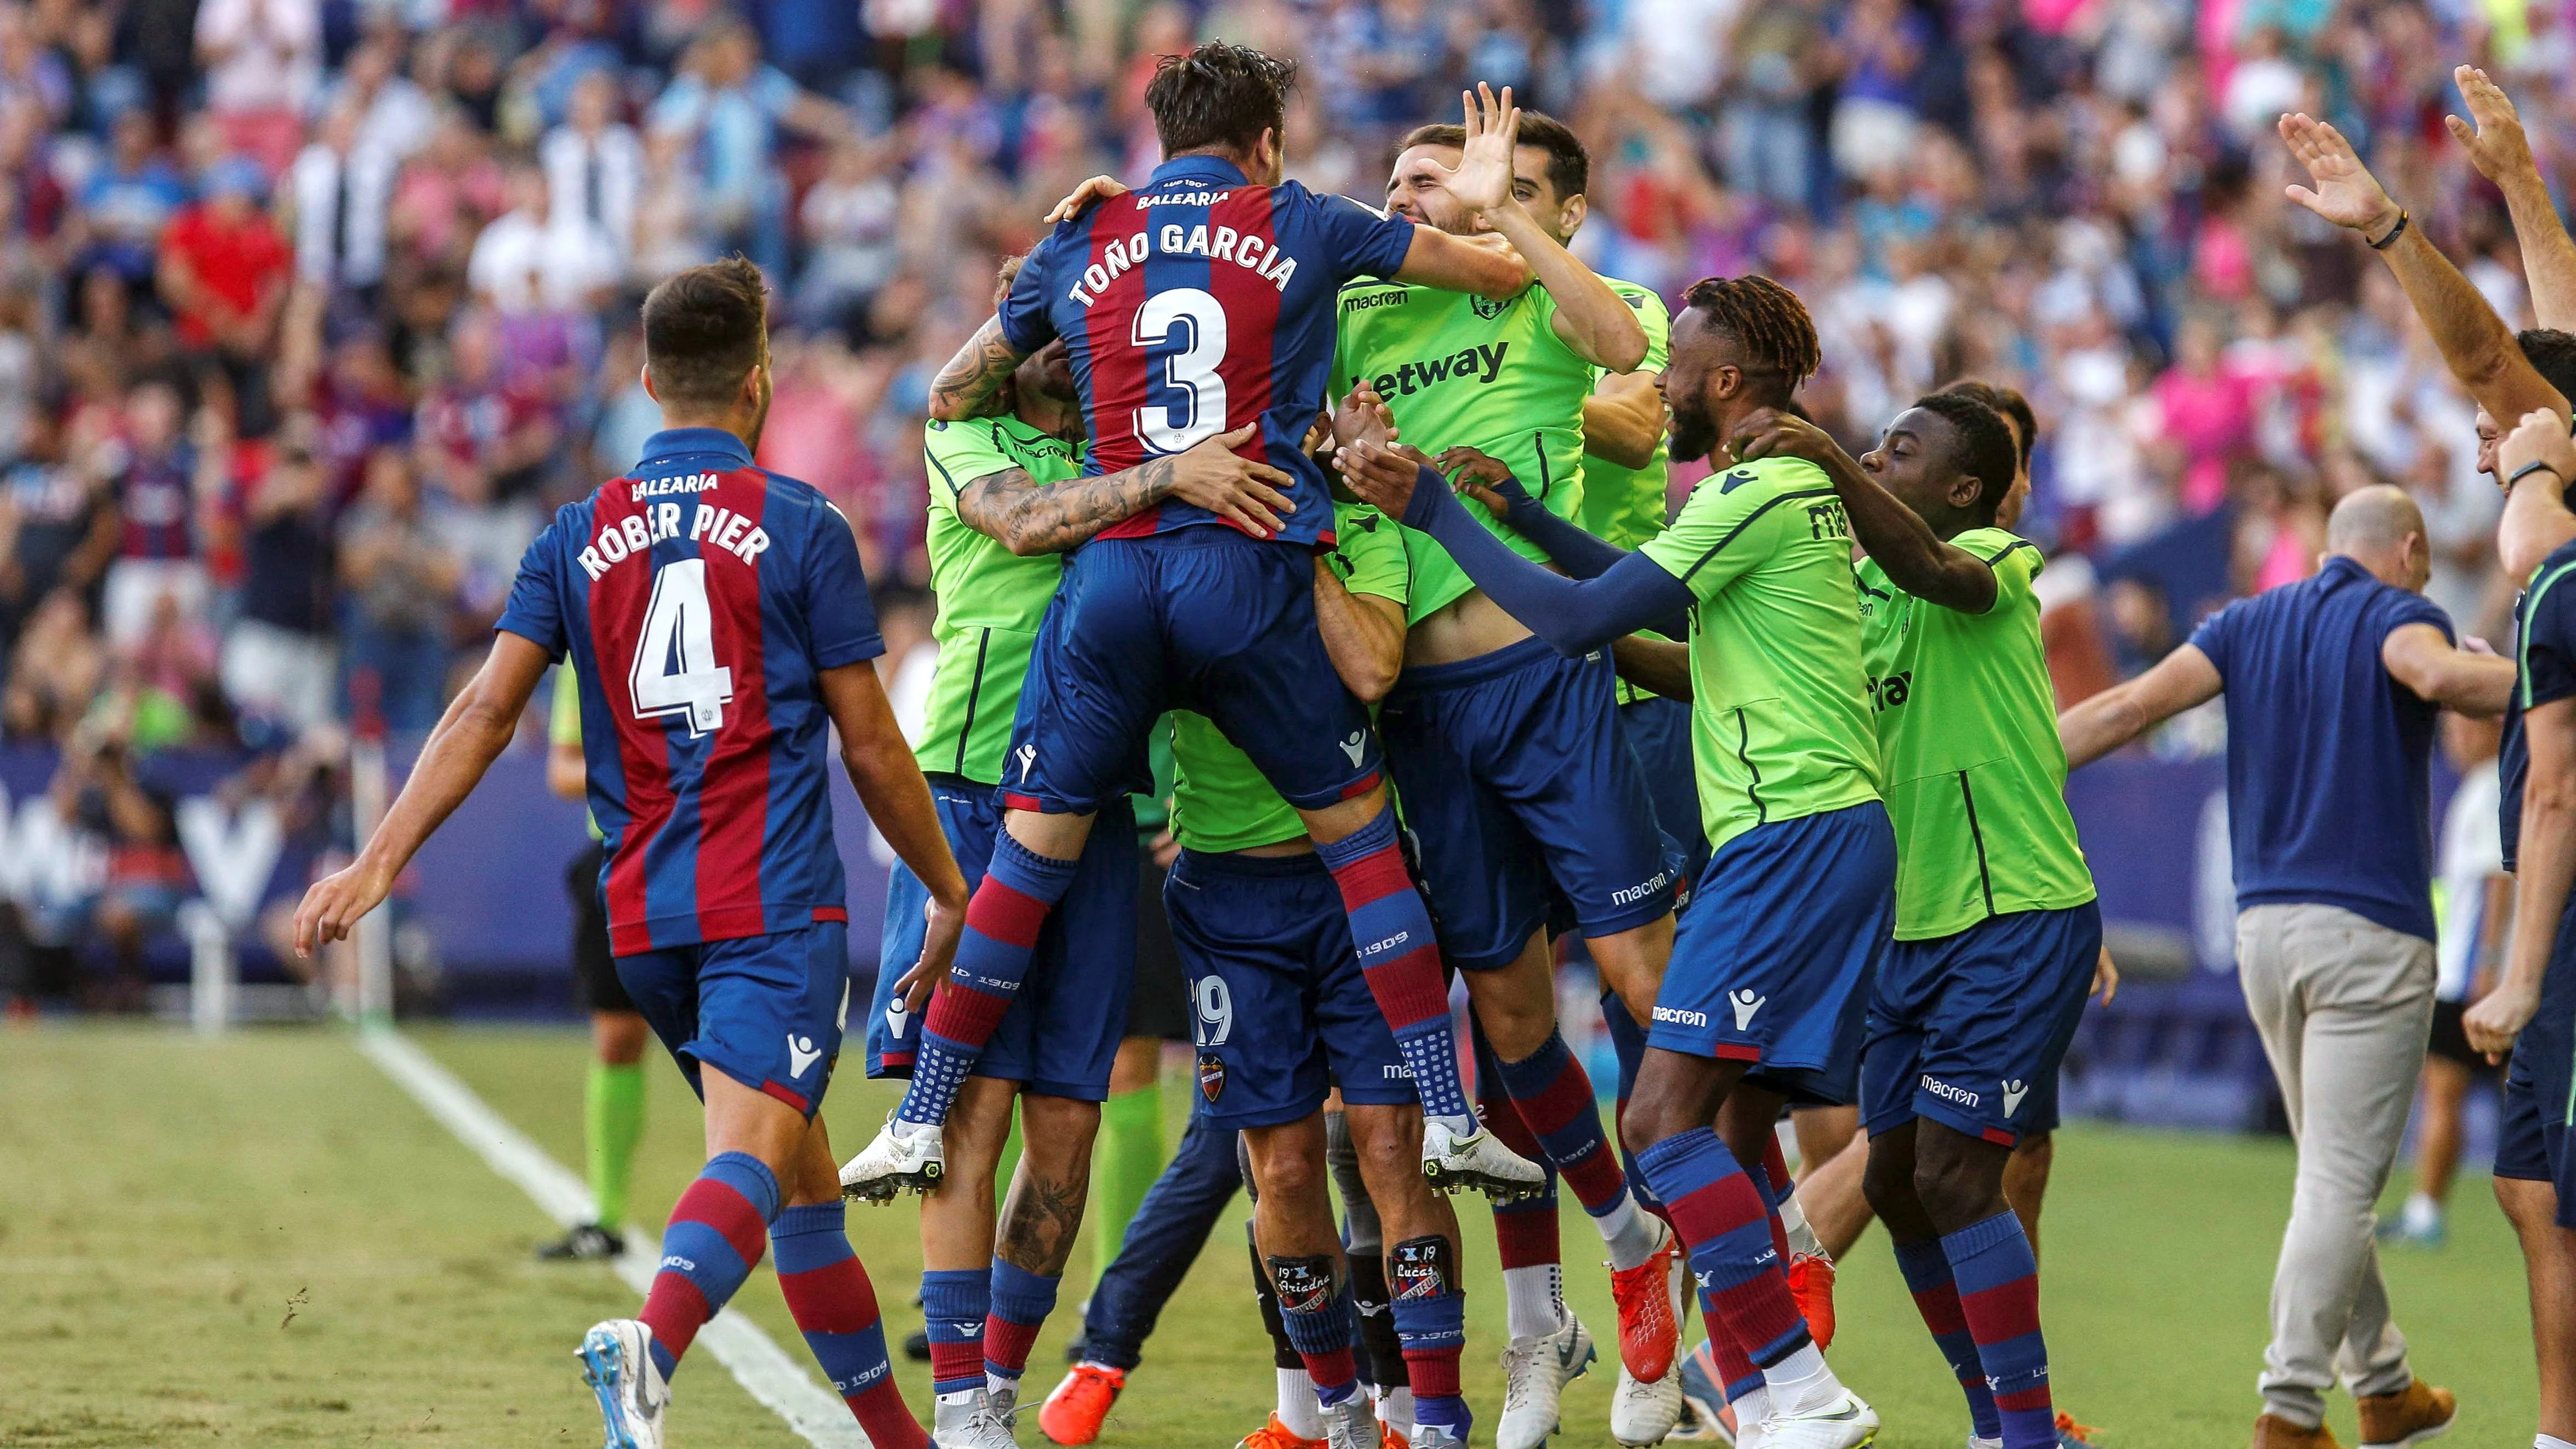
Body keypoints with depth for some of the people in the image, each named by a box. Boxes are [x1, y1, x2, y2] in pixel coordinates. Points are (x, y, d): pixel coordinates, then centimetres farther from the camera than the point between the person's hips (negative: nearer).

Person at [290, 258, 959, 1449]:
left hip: (644, 914, 5)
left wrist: (378, 864, -1)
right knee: (754, 1154, -19)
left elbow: (486, 709, 0)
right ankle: (653, 1341, -47)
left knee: (802, 1169, 18)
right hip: (775, 904, -5)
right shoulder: (801, 526, -1)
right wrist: (951, 894, 12)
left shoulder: (580, 535, 10)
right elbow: (870, 741, 1)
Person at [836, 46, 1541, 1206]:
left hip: (1109, 572, 2)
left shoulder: (1081, 244, 15)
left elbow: (953, 395, 25)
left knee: (1033, 845, 7)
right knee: (1357, 827, 8)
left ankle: (922, 1121, 8)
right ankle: (1448, 1117, 6)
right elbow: (1505, 275, 17)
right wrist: (1482, 200, 37)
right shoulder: (1299, 227, 9)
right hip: (1255, 572, -2)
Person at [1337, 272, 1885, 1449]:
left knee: (1666, 1117, -15)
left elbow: (1581, 619, -13)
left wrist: (1434, 511, -7)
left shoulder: (1754, 492, -10)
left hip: (1792, 836, -10)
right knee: (1736, 1133, 11)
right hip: (1835, 831, 10)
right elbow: (1654, 600, 30)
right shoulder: (1808, 487, 20)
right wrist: (1517, 509, 26)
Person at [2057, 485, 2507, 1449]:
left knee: (2335, 1176, 18)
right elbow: (2438, 675, -27)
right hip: (2370, 933, -6)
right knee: (2339, 1184, -7)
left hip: (2266, 928, 6)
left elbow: (2132, 706, 2)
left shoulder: (2249, 624, 12)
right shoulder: (2395, 614, -3)